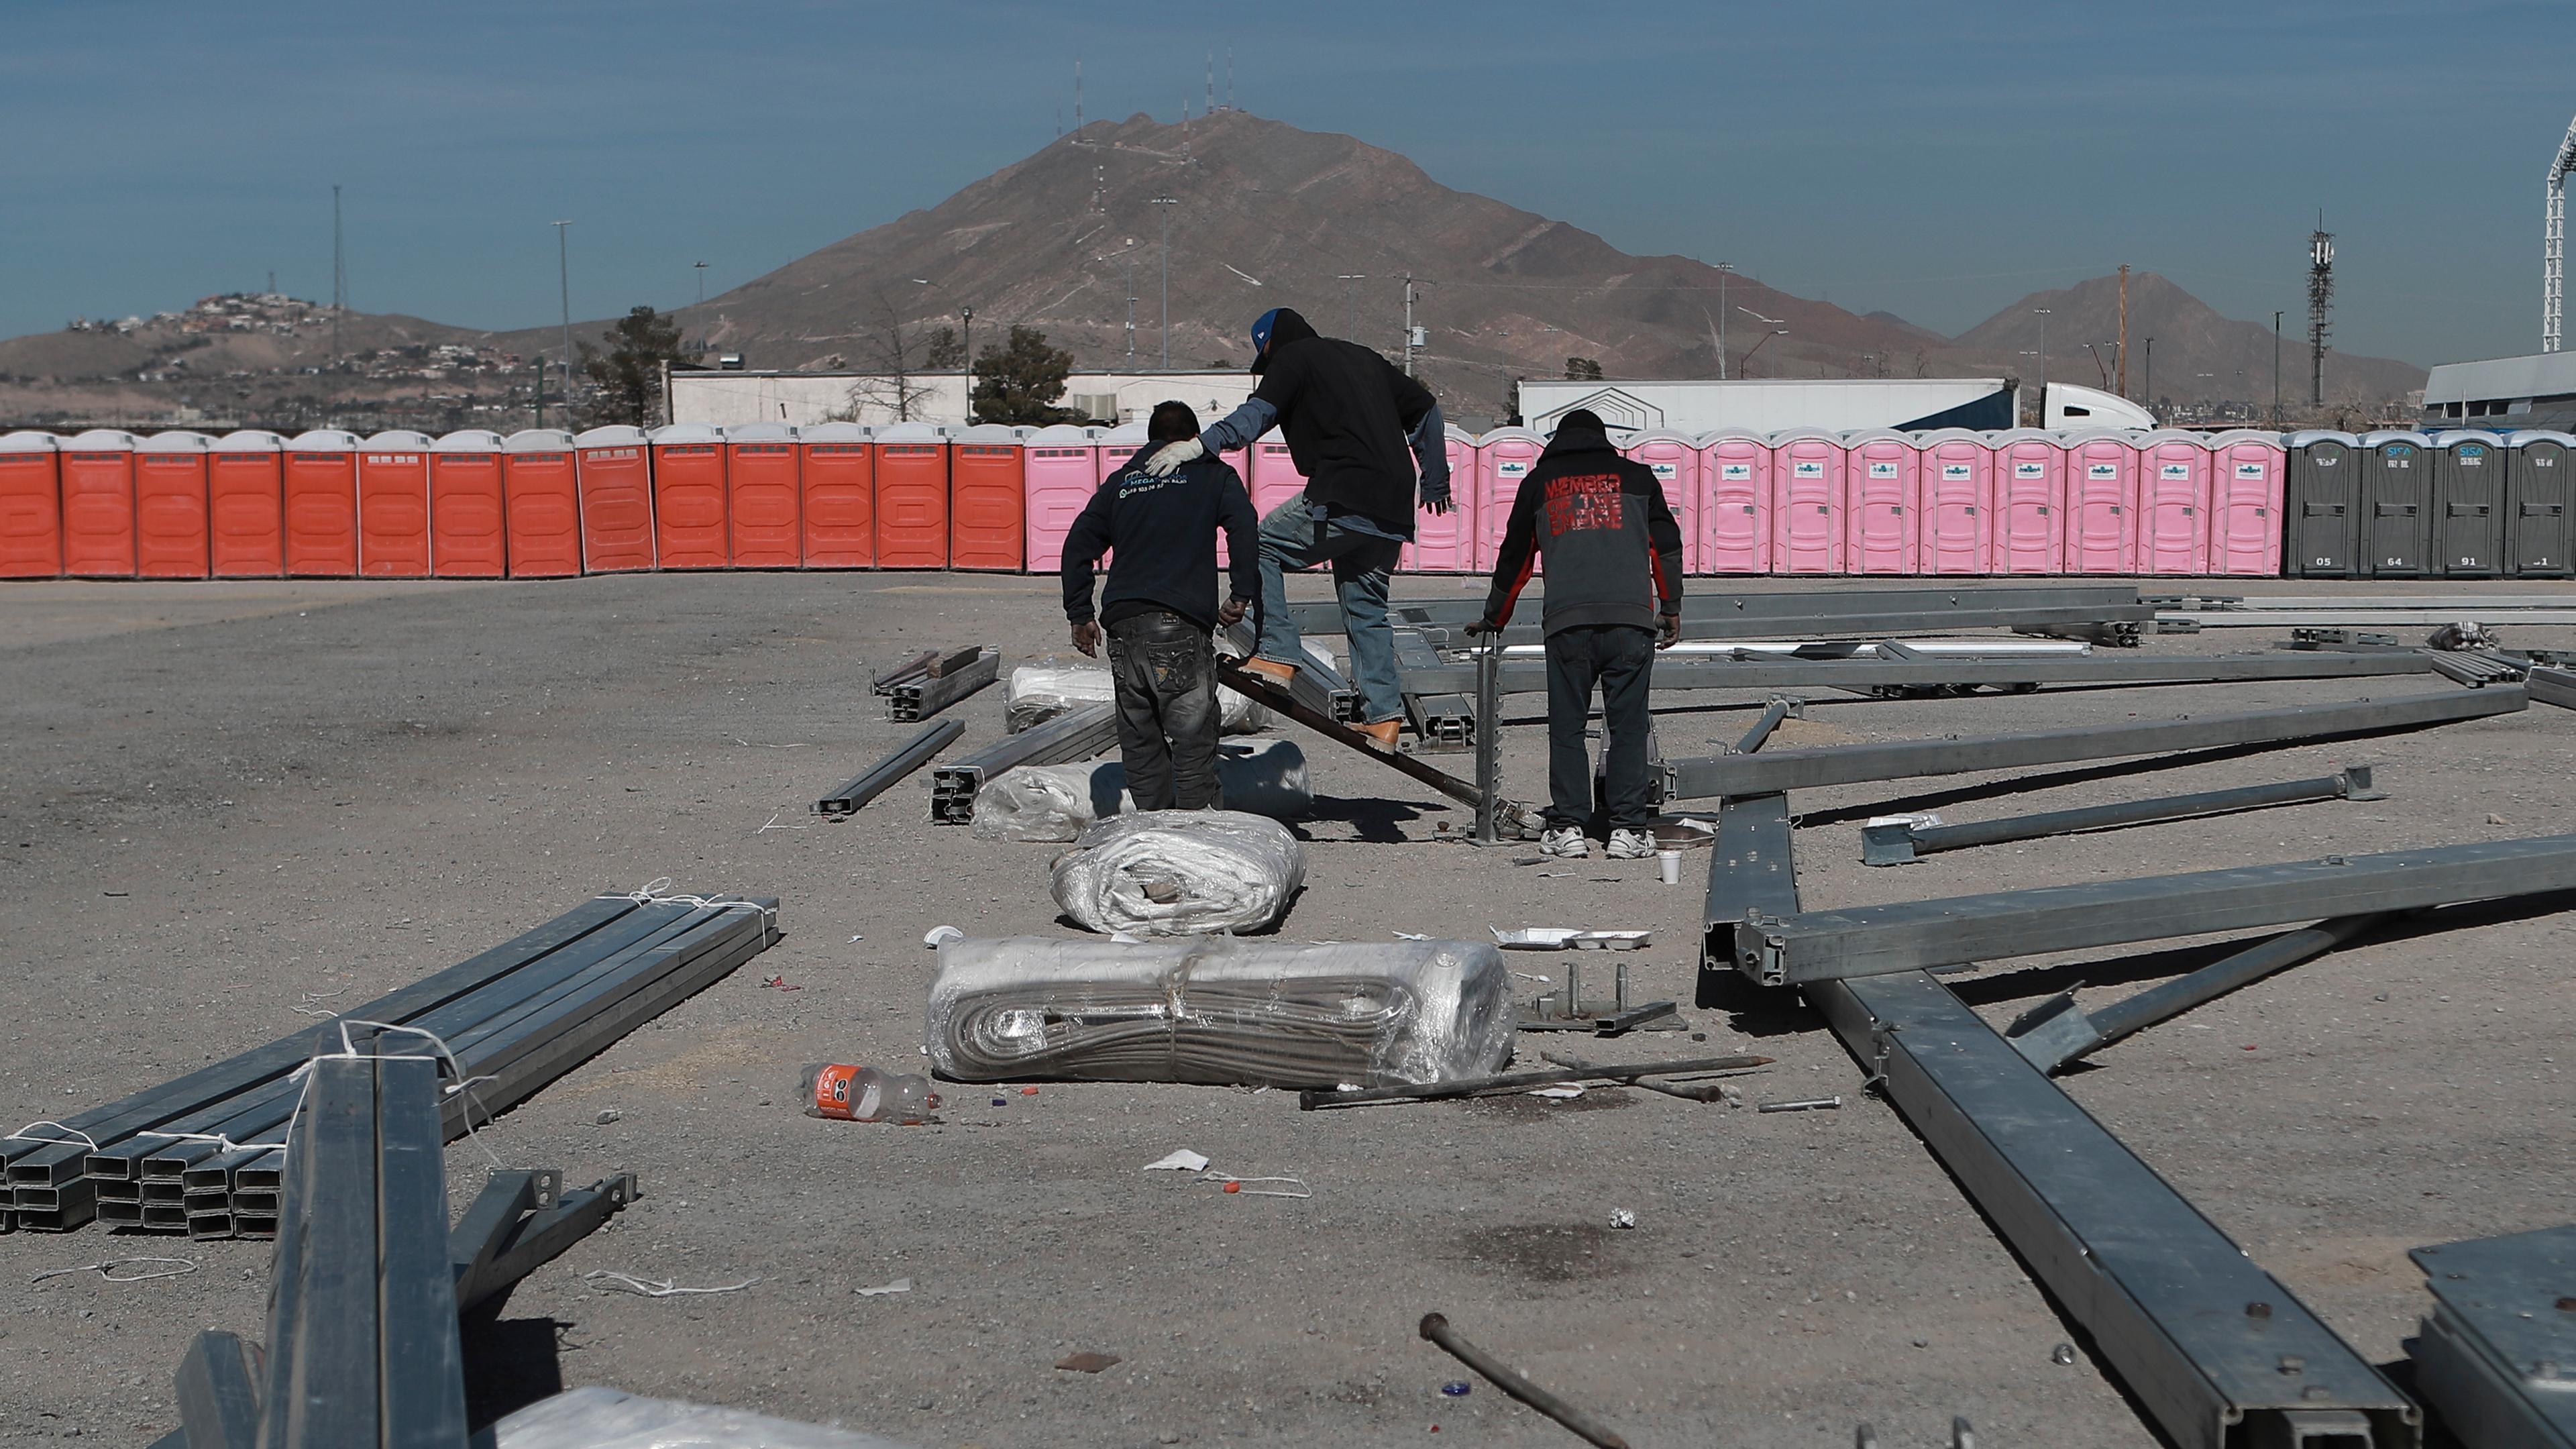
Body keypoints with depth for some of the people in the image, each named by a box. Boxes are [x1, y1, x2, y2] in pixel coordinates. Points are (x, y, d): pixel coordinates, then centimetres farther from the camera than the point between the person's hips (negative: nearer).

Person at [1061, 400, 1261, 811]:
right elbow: (1243, 526, -6)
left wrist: (1080, 615, 19)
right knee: (1193, 735, -4)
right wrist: (1243, 594, -6)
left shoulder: (1120, 481, 22)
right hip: (1181, 622, -4)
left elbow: (1079, 545, 17)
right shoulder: (1212, 474, 11)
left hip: (1124, 626, 4)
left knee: (1140, 739, 10)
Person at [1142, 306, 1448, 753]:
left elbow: (1258, 413, -15)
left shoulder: (1294, 358, 4)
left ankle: (1277, 655, -6)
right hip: (1394, 512, 8)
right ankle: (1384, 717, 11)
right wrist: (1436, 482, 35)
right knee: (1367, 608, 15)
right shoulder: (1364, 358, 27)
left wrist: (1201, 444, -26)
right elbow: (1426, 408, 30)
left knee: (1263, 546, 5)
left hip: (1341, 502, -8)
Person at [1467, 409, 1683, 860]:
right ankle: (1628, 828, 0)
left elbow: (1514, 557, 24)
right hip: (1632, 619, 0)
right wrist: (1672, 609, 22)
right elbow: (1667, 544, 15)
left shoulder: (1539, 481, 20)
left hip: (1568, 623, 0)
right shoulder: (1636, 476, 19)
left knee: (1567, 726, 5)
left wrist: (1492, 619, 35)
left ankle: (1567, 827, 1)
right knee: (1628, 725, 3)